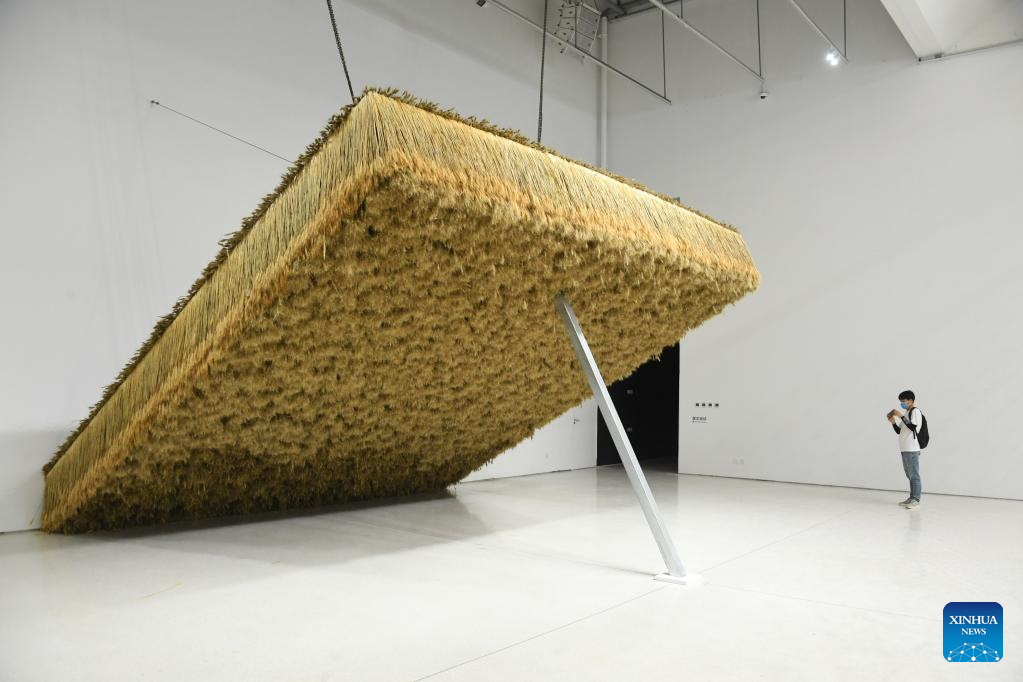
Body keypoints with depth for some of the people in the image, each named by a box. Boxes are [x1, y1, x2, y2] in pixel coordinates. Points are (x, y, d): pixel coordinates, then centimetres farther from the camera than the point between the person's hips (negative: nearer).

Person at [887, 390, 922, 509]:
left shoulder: (915, 411, -5)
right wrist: (893, 422, 2)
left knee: (914, 475, -7)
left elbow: (913, 427, -19)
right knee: (909, 475, 12)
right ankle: (911, 498, 17)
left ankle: (916, 500, -7)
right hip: (905, 449, 9)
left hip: (912, 450, -9)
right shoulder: (906, 414, 19)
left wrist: (900, 416, -18)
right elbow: (899, 431, 18)